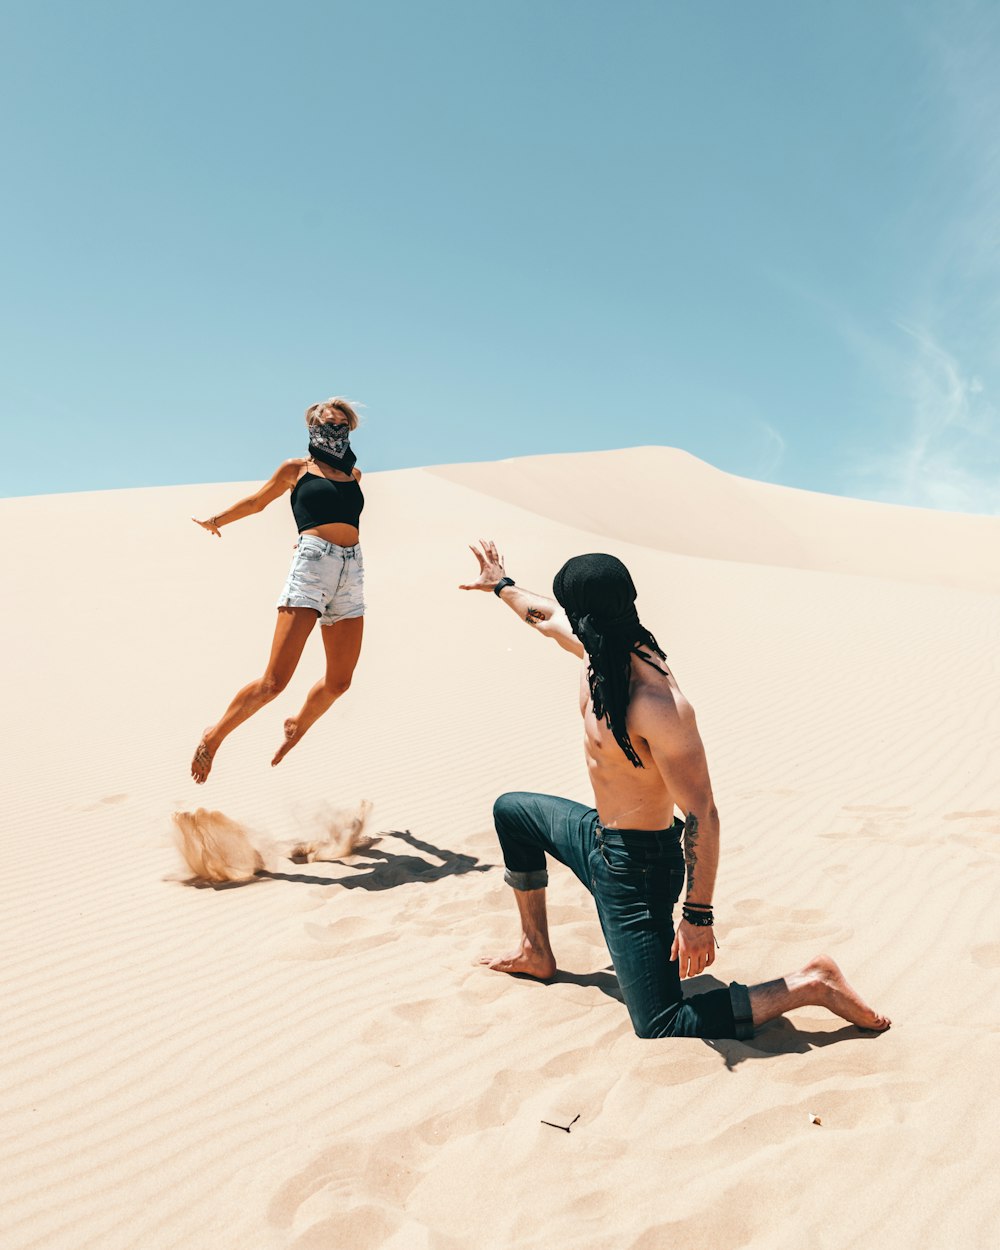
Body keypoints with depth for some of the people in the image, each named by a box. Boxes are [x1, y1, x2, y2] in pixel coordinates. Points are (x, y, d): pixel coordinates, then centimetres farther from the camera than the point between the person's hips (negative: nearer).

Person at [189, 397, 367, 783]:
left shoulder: (353, 474, 21)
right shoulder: (297, 468, 11)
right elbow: (257, 501, 26)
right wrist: (215, 520, 33)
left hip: (352, 572, 5)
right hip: (311, 564, -5)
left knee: (339, 681, 3)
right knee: (274, 681, -12)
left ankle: (297, 727, 32)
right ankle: (215, 734, 8)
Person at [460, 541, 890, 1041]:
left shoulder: (657, 706, -33)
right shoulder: (599, 650, -7)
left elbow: (701, 815, -28)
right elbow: (547, 618, 16)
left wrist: (698, 916, -22)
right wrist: (501, 585, 33)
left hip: (636, 868, -9)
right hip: (599, 835, 9)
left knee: (664, 1030, -7)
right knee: (511, 811, 26)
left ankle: (810, 984, 3)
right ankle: (536, 952, 36)